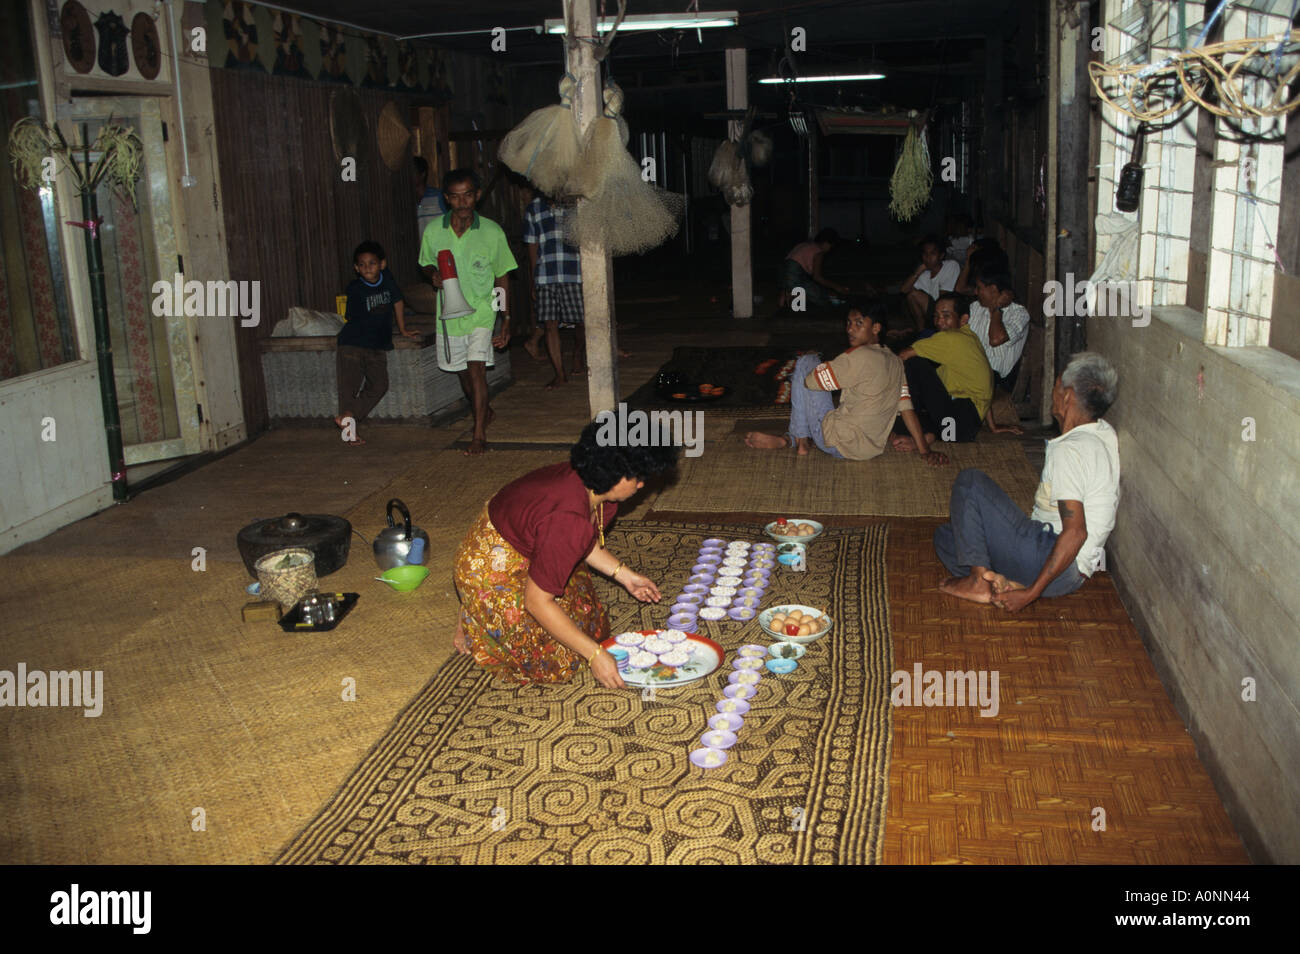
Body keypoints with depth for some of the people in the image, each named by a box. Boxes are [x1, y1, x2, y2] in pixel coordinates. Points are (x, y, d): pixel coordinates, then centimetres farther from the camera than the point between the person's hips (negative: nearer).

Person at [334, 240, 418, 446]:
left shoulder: (387, 278, 1)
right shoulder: (355, 289, -8)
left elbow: (398, 302, 14)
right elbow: (351, 318, 2)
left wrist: (402, 329, 20)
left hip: (378, 347, 4)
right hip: (352, 345, -4)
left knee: (379, 385, -6)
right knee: (350, 386, -4)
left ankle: (347, 416, -4)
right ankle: (349, 430, 5)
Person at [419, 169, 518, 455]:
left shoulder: (492, 232, -9)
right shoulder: (433, 231, -4)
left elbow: (501, 279, -1)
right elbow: (426, 263, 13)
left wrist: (506, 320, -3)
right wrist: (434, 275, -11)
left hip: (481, 310, -3)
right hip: (449, 312, 3)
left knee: (476, 368, -17)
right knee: (461, 370, 16)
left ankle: (479, 434, -8)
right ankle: (485, 412, 43)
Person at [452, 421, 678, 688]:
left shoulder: (588, 483, -13)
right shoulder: (567, 521, -40)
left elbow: (584, 542, 8)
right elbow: (538, 602, -32)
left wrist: (624, 575, 1)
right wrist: (595, 654, -29)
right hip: (490, 568, -9)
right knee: (554, 658, -6)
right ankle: (472, 623, 10)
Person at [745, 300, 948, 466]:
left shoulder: (860, 357, -17)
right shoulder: (895, 361, 6)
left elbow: (810, 380, -13)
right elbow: (907, 407, 5)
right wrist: (925, 451, 5)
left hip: (840, 445, -9)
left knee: (806, 363, 0)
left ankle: (801, 440, 4)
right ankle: (790, 439, 17)